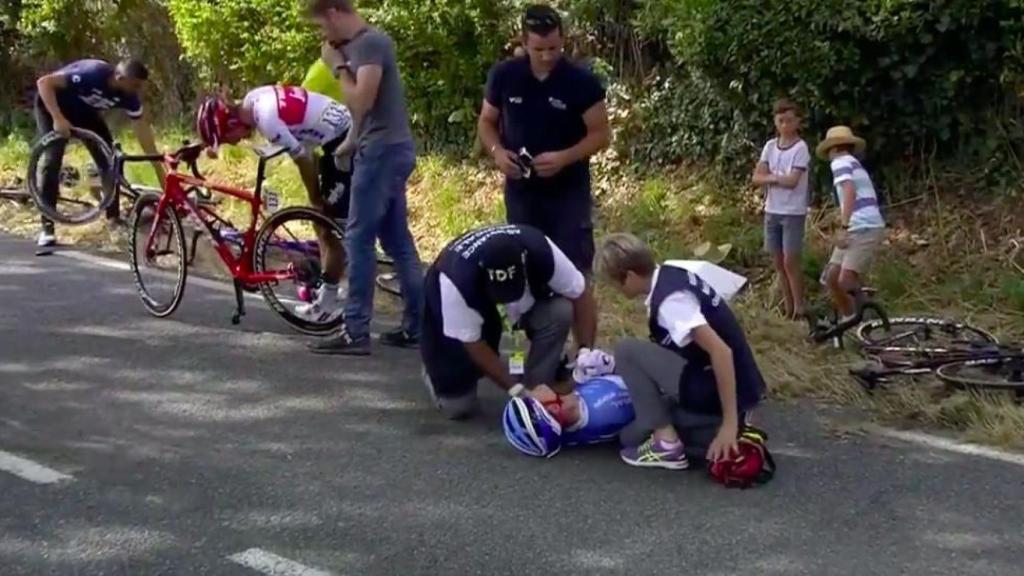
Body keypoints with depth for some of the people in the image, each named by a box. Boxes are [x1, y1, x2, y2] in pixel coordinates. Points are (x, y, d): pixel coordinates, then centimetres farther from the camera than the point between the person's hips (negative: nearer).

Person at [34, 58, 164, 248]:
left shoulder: (128, 96, -21)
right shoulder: (91, 73, -39)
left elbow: (144, 134, -16)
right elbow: (44, 82, -37)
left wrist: (161, 174, -17)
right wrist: (58, 119, -44)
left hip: (84, 110, 6)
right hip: (52, 105, -6)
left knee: (110, 158, -6)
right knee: (52, 158, -18)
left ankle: (114, 216, 5)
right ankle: (47, 227, -15)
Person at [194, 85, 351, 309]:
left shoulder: (267, 119, -25)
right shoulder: (253, 100, 1)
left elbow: (303, 160, -19)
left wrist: (315, 200, -4)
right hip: (341, 138, 10)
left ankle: (327, 300, 6)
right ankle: (326, 285, 28)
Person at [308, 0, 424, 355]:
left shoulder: (371, 43, -14)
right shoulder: (358, 45, 16)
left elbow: (362, 102, -21)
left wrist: (338, 66, -11)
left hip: (382, 151, -10)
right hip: (388, 150, 10)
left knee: (359, 239, -7)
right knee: (398, 241, 11)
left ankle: (355, 333, -4)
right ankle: (416, 327, 15)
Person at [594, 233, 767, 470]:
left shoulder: (669, 299, -22)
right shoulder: (670, 274, 6)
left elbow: (721, 351, -28)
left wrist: (730, 424, -26)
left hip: (716, 389, -9)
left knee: (627, 351, -9)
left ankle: (666, 442, -7)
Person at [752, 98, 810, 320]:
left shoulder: (800, 148, -9)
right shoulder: (770, 146, 7)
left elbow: (792, 181, -18)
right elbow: (756, 177, 0)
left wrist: (771, 177, -6)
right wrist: (778, 178, -14)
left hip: (793, 213, -6)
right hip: (772, 211, 6)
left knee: (791, 261, -6)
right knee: (778, 262, 9)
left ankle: (799, 308, 3)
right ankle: (788, 308, 18)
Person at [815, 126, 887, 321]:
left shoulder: (840, 162, -4)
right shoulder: (855, 164, 26)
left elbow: (849, 191, -21)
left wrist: (844, 227, -27)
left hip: (865, 230, -10)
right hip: (857, 230, 10)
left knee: (845, 282, -18)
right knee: (831, 278, 8)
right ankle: (848, 319, 16)